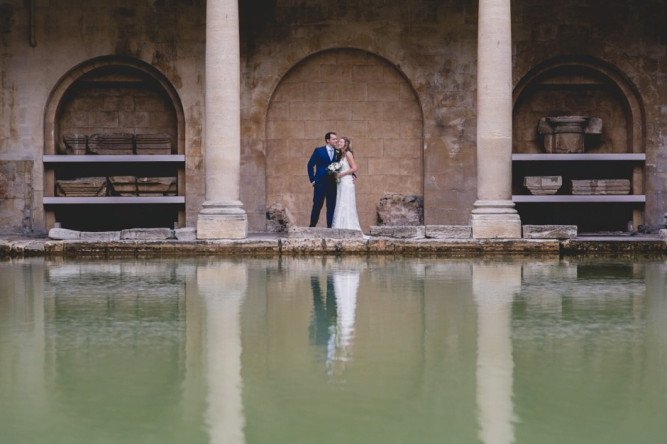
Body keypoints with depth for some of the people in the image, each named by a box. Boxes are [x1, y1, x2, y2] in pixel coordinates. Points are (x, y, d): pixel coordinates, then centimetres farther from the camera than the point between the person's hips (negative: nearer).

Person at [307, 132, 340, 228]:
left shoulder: (338, 153, 9)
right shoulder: (319, 151, 1)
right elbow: (310, 165, 1)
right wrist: (312, 179, -4)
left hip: (332, 184, 3)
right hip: (320, 183, -3)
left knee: (331, 207, 1)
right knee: (317, 206, -1)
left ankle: (330, 227, 3)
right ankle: (312, 226, 6)